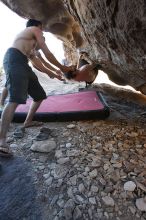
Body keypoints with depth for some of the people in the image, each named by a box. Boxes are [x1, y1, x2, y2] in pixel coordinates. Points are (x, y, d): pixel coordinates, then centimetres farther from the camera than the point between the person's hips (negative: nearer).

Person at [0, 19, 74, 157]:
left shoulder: (27, 38, 38)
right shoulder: (35, 30, 13)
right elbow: (47, 54, 3)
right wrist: (61, 67, 14)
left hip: (21, 62, 9)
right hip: (14, 59, -9)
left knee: (40, 95, 10)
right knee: (15, 99, -26)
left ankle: (28, 122, 23)